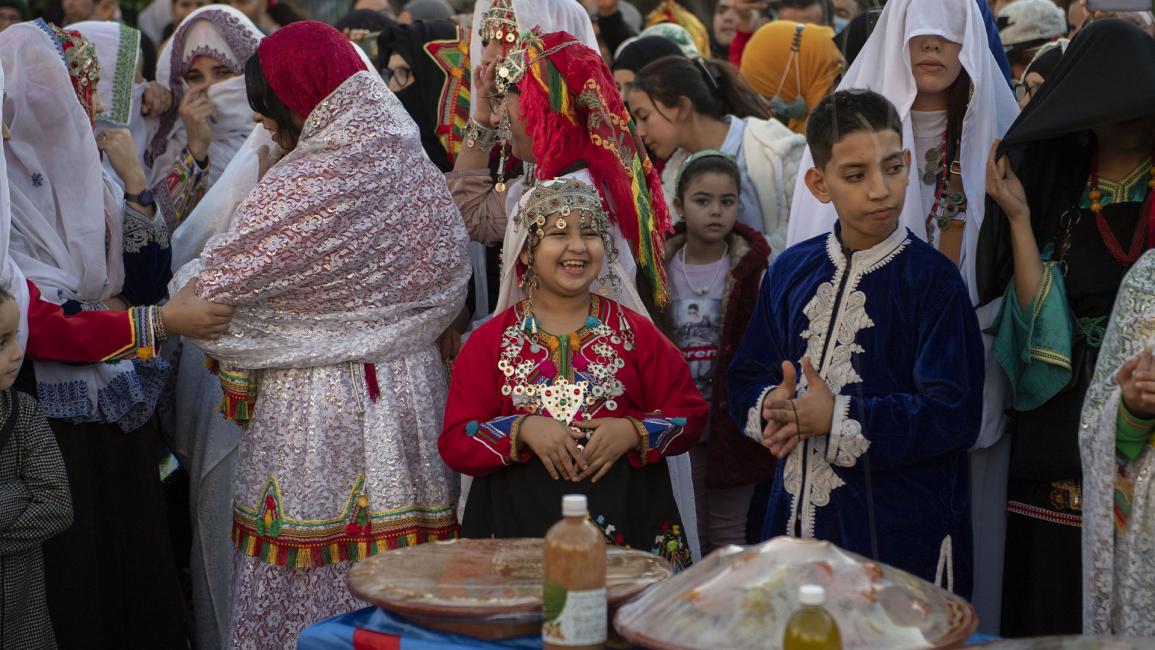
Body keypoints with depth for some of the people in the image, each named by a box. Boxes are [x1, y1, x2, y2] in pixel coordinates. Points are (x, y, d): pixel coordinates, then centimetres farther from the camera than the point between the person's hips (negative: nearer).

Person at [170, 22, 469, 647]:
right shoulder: (419, 169, 3)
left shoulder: (296, 190, -16)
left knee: (311, 584, 4)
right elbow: (447, 288, 12)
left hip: (312, 410, -6)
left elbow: (209, 288, -12)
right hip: (412, 399, 6)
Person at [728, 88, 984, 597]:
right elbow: (747, 377, 14)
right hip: (797, 518, 5)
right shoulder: (791, 270, 8)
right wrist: (770, 406, -9)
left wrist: (836, 418, -16)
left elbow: (953, 416, -16)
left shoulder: (931, 278, -9)